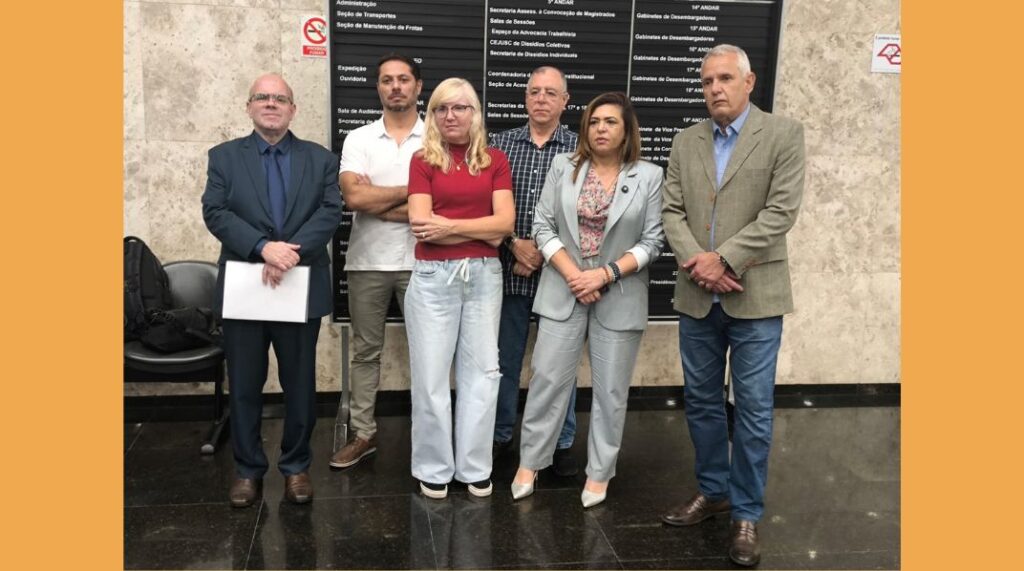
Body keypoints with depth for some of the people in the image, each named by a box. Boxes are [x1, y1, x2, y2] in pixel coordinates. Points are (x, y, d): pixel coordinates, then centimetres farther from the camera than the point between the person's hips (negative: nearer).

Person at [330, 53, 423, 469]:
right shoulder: (358, 139, 3)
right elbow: (353, 197, -12)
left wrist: (376, 201, -11)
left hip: (421, 262, -1)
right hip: (367, 261, 2)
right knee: (365, 351, 10)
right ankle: (363, 434, 22)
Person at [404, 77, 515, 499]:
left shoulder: (495, 161, 8)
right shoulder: (423, 161, 2)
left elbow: (505, 222, -3)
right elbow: (420, 224, -9)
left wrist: (448, 226, -11)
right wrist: (483, 230, -9)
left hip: (484, 275, 2)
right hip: (433, 277, -2)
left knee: (482, 370, 8)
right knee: (431, 374, 4)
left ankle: (475, 466, 21)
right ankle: (434, 468, 19)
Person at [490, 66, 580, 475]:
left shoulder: (580, 148, 0)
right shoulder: (501, 143, 5)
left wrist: (545, 252, -10)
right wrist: (515, 243, -10)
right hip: (509, 270, 2)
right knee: (505, 358, 11)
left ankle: (562, 442, 22)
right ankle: (499, 435, 27)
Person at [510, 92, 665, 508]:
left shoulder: (649, 176, -1)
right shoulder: (563, 167, 3)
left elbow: (652, 241, -4)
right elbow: (543, 226, 0)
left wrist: (606, 274, -15)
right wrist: (572, 274, -11)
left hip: (619, 297, -1)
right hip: (563, 292, 1)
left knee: (611, 389, 7)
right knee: (547, 379, 5)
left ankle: (599, 473, 21)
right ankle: (529, 462, 20)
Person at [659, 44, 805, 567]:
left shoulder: (783, 134, -3)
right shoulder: (685, 142, 9)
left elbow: (781, 212, -12)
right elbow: (672, 211, 4)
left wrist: (723, 259, -17)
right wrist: (695, 261, -13)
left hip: (754, 295, -4)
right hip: (697, 296, 4)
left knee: (753, 409, 3)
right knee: (701, 401, 14)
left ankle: (746, 513, 17)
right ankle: (713, 490, 32)